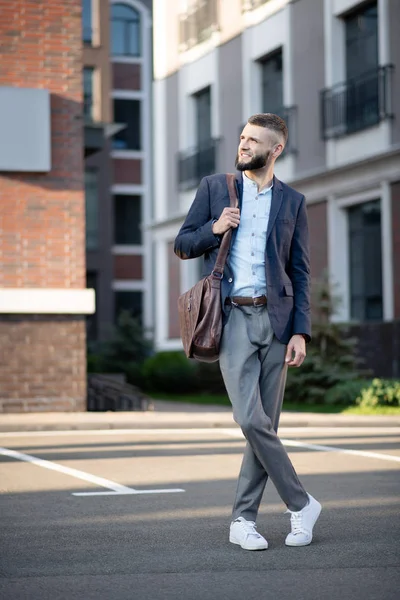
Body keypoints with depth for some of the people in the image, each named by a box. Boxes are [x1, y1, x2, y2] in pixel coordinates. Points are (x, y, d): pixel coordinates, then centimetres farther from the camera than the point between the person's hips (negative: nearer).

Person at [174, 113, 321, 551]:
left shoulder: (292, 202, 9)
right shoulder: (214, 187, 8)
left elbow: (300, 273, 8)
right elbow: (182, 245, 11)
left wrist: (301, 332, -1)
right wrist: (215, 229, -9)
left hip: (275, 318, 2)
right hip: (233, 318, -1)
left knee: (265, 422, 2)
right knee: (250, 419, -14)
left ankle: (243, 519, 12)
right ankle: (300, 504, 1)